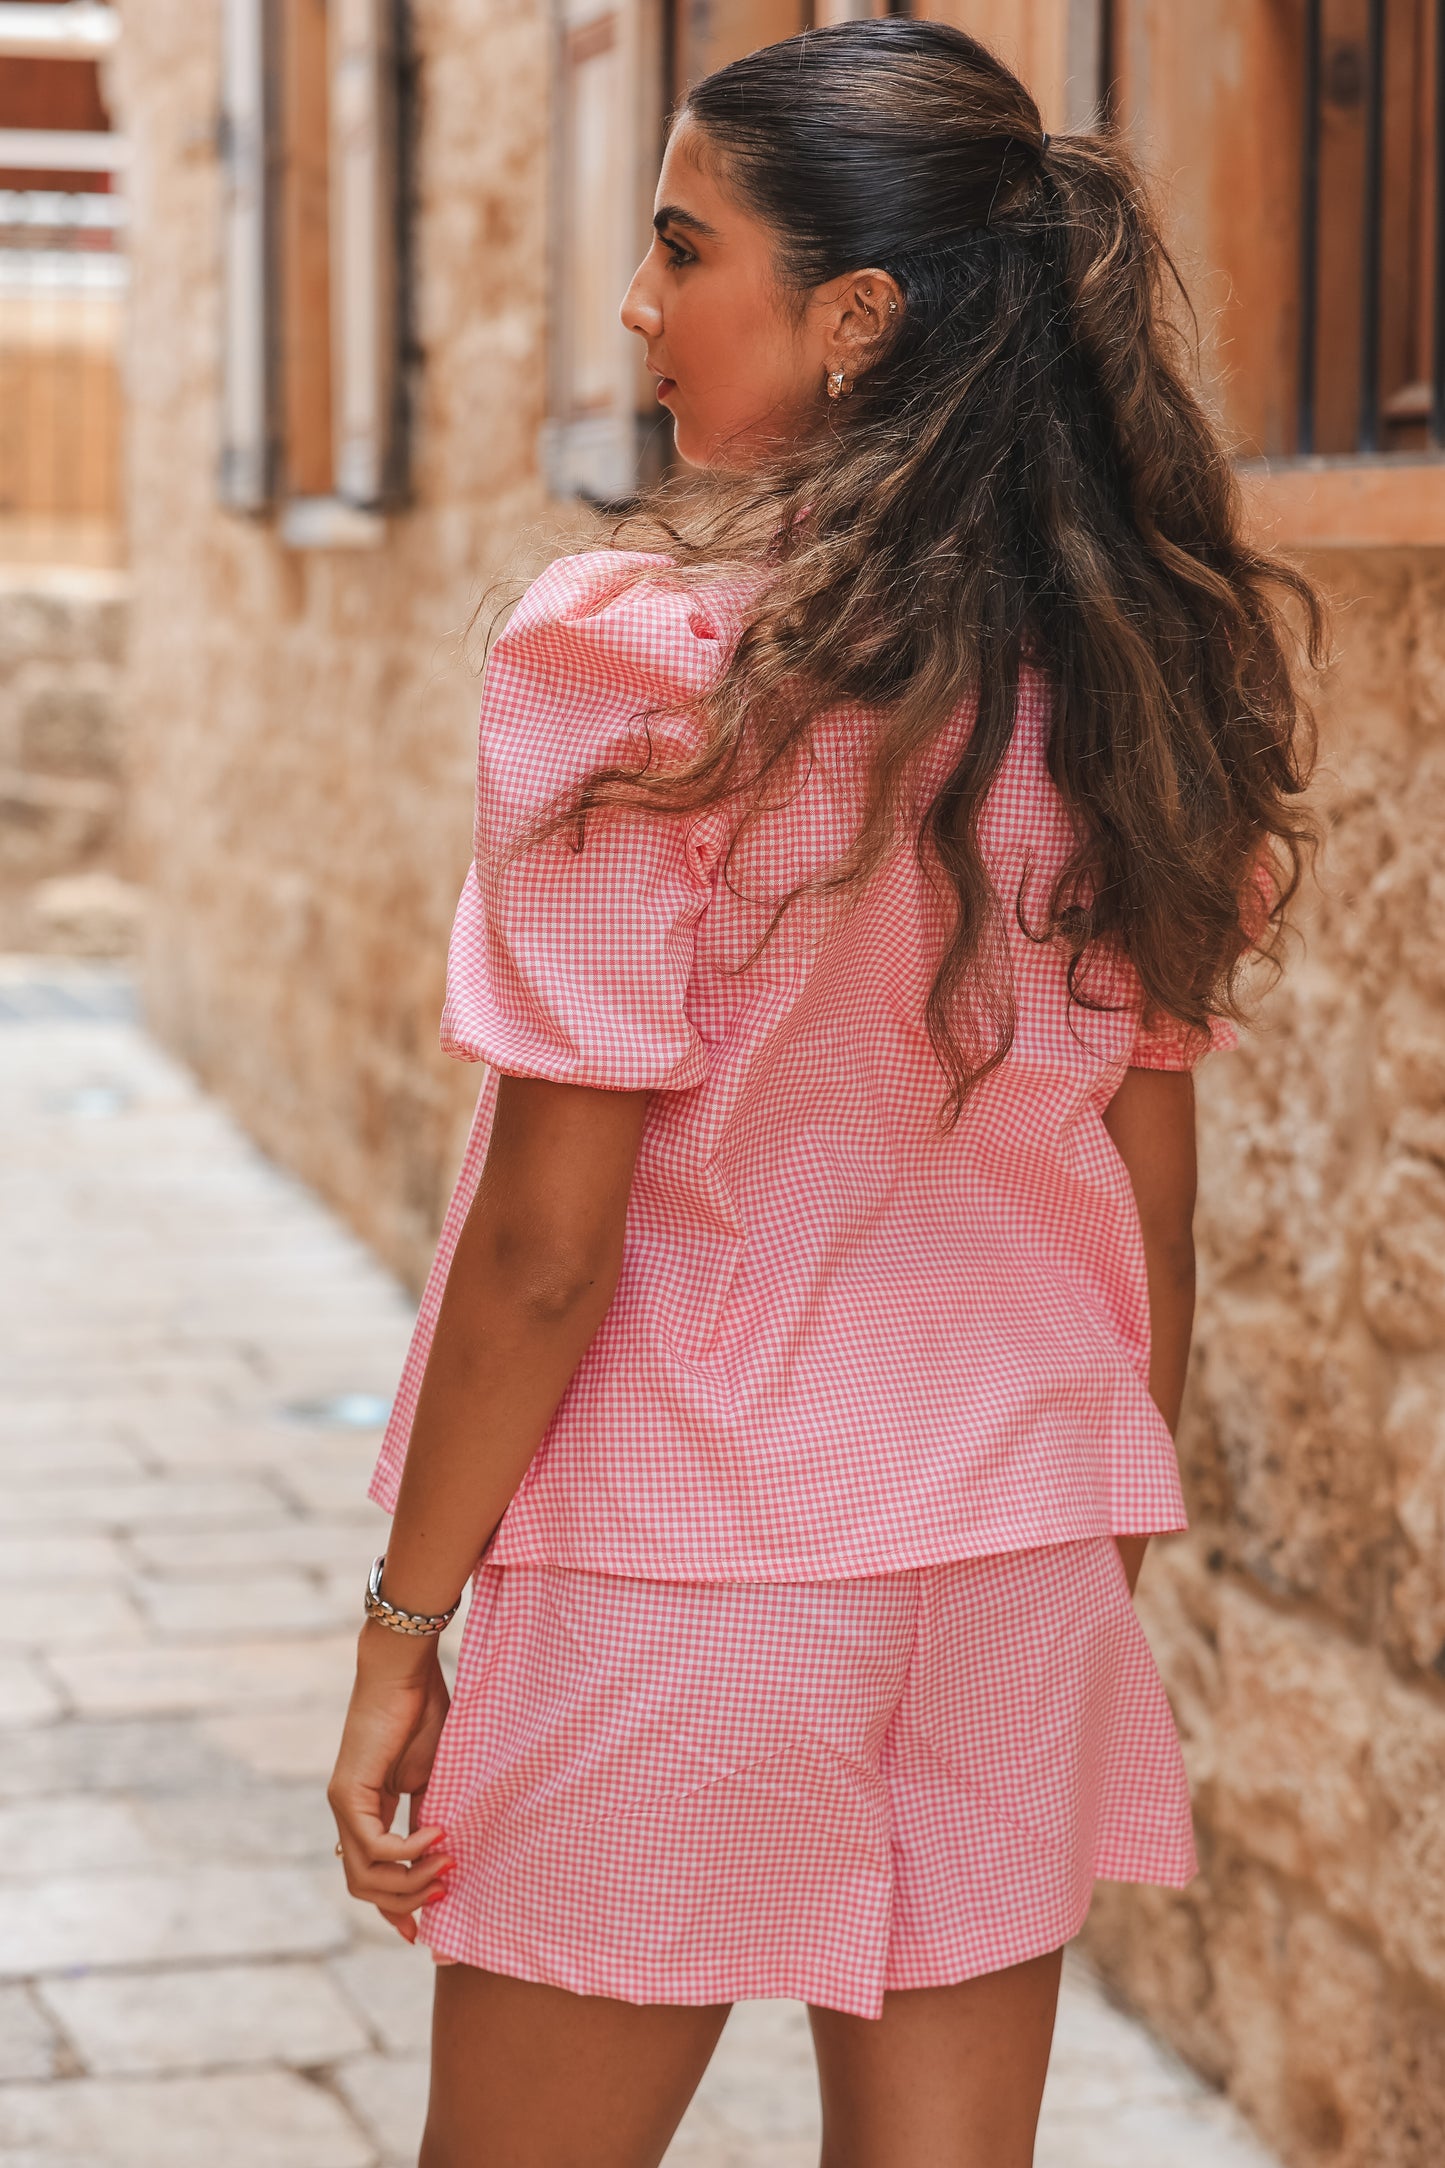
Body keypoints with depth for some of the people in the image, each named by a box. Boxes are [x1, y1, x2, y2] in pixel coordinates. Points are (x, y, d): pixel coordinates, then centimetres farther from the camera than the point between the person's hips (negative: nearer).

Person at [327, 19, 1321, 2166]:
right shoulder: (1135, 679, 0)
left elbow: (548, 1245, -16)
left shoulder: (643, 669, -17)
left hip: (677, 1582, -5)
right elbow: (1151, 1193, 6)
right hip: (1018, 1570, 5)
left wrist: (404, 1625, -5)